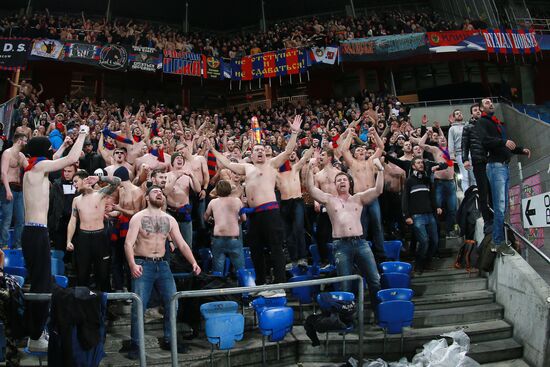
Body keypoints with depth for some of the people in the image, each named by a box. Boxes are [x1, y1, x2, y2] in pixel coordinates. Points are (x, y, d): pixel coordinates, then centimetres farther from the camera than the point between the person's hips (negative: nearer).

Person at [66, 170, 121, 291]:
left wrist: (99, 178, -21)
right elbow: (72, 222, 10)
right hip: (83, 238, 3)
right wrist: (69, 241, 1)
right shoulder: (76, 200, 12)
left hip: (100, 236, -3)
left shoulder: (100, 194, -1)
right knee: (82, 273, 7)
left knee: (103, 273, 4)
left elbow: (117, 181, -14)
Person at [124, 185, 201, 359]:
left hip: (162, 264, 4)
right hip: (143, 265, -4)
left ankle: (168, 340, 20)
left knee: (172, 303, 4)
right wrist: (132, 264, -28)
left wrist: (193, 262, -7)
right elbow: (128, 243, -12)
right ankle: (135, 344, 12)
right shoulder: (138, 217, -4)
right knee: (139, 306, -4)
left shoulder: (170, 220, 8)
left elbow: (182, 244, 7)